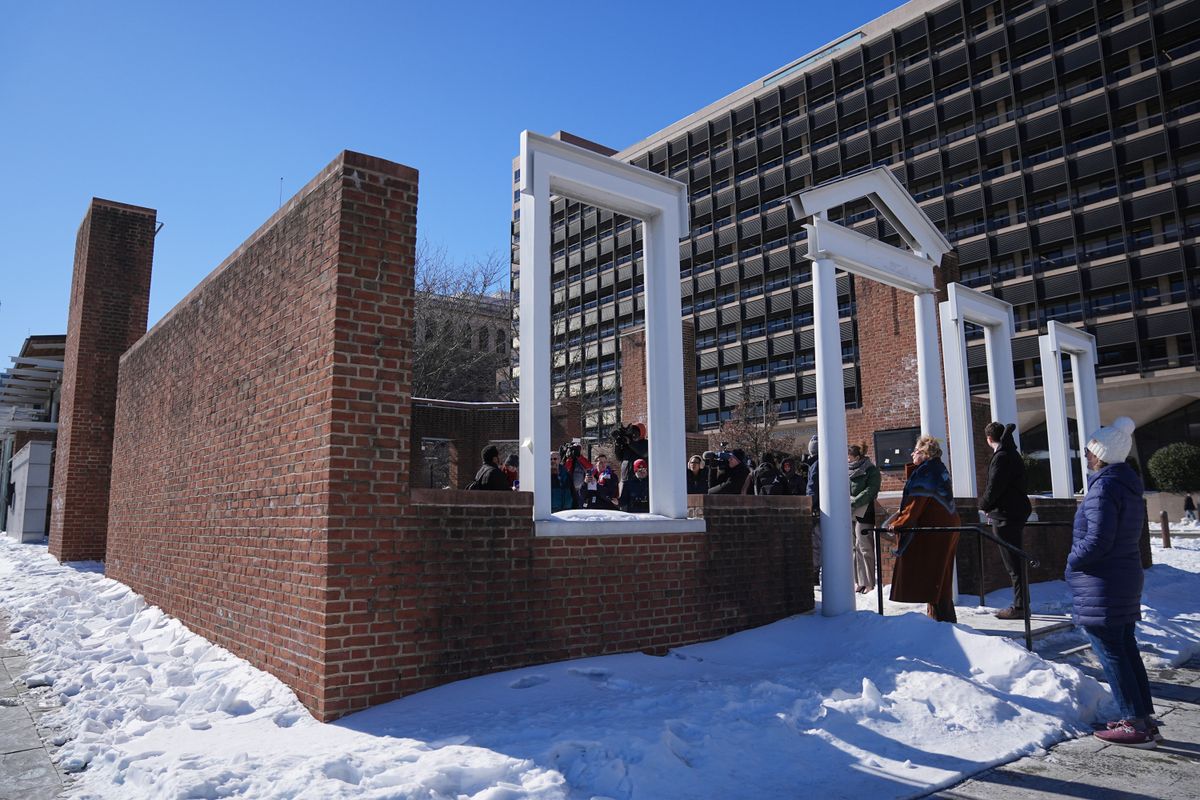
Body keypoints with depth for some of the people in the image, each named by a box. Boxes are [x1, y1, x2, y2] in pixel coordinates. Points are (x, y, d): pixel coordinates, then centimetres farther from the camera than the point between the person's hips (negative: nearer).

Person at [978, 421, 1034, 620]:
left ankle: (1019, 607, -1)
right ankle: (1021, 605, 20)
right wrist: (988, 504, 15)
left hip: (1006, 515, -10)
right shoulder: (1012, 454, 15)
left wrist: (983, 504, 0)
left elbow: (994, 488, -18)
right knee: (1015, 561, 14)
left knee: (1013, 563, -5)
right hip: (1016, 512, 10)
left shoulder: (1001, 457, -16)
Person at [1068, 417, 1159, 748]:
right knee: (1126, 649, 16)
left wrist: (1072, 562, -7)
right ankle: (1144, 718, 22)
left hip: (1102, 585, -10)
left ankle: (1136, 725, 2)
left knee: (1110, 652, -2)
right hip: (1127, 578, 10)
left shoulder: (1104, 487, -19)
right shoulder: (1129, 486, 12)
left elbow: (1097, 541, -24)